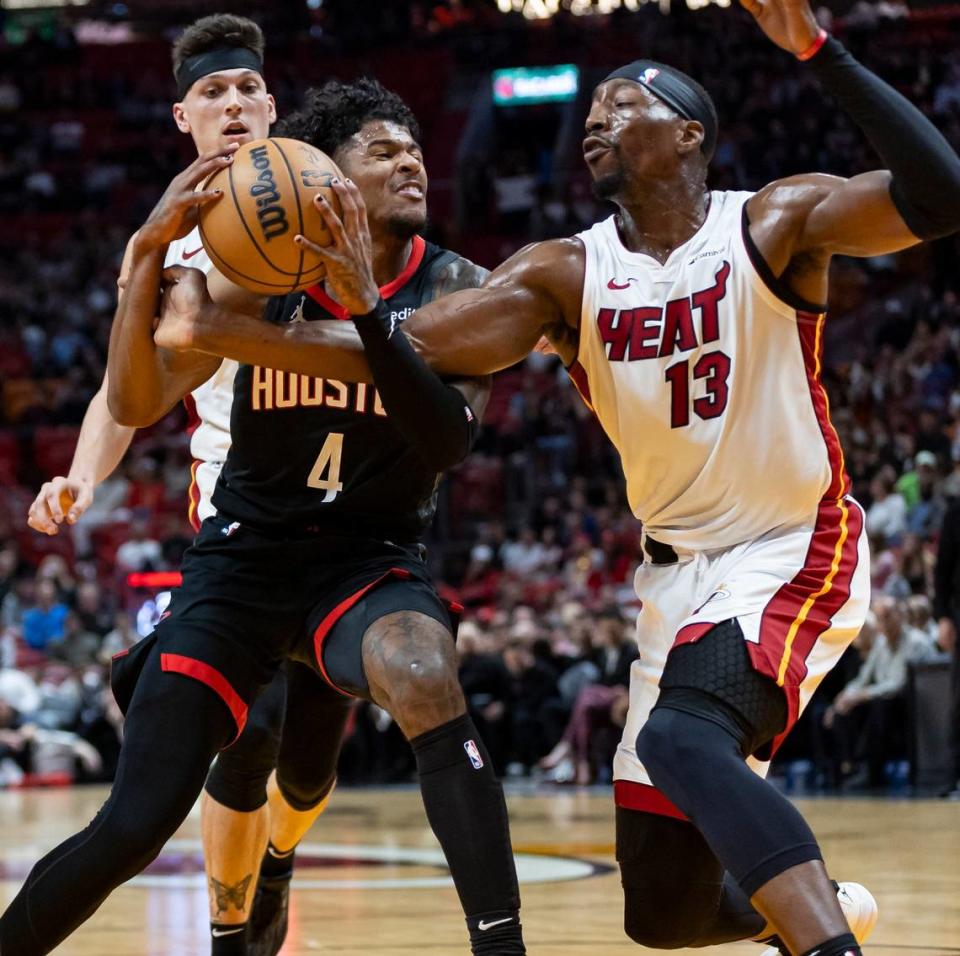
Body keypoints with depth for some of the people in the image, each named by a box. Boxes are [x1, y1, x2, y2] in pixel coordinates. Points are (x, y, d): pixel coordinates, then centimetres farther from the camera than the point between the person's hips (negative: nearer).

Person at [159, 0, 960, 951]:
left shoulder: (774, 223, -9)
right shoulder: (563, 275, 0)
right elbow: (406, 351, -12)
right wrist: (224, 333, -26)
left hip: (797, 552, -6)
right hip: (678, 570, 6)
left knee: (680, 738, -36)